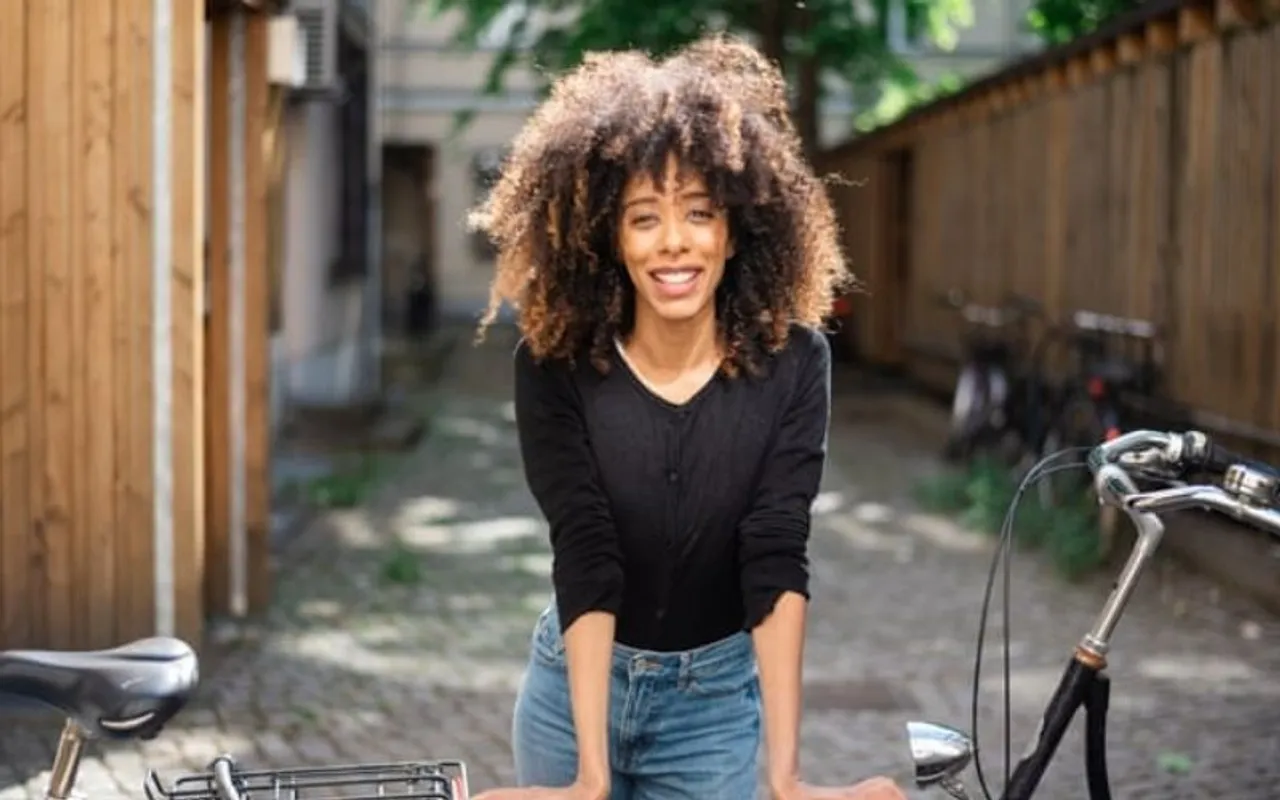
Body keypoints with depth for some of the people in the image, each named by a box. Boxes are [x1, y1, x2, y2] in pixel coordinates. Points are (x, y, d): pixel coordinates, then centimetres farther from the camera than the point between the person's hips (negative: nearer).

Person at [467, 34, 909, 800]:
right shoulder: (554, 363, -17)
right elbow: (584, 558, -22)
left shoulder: (792, 362, -16)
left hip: (719, 698, 0)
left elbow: (778, 558, -22)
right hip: (577, 687, 0)